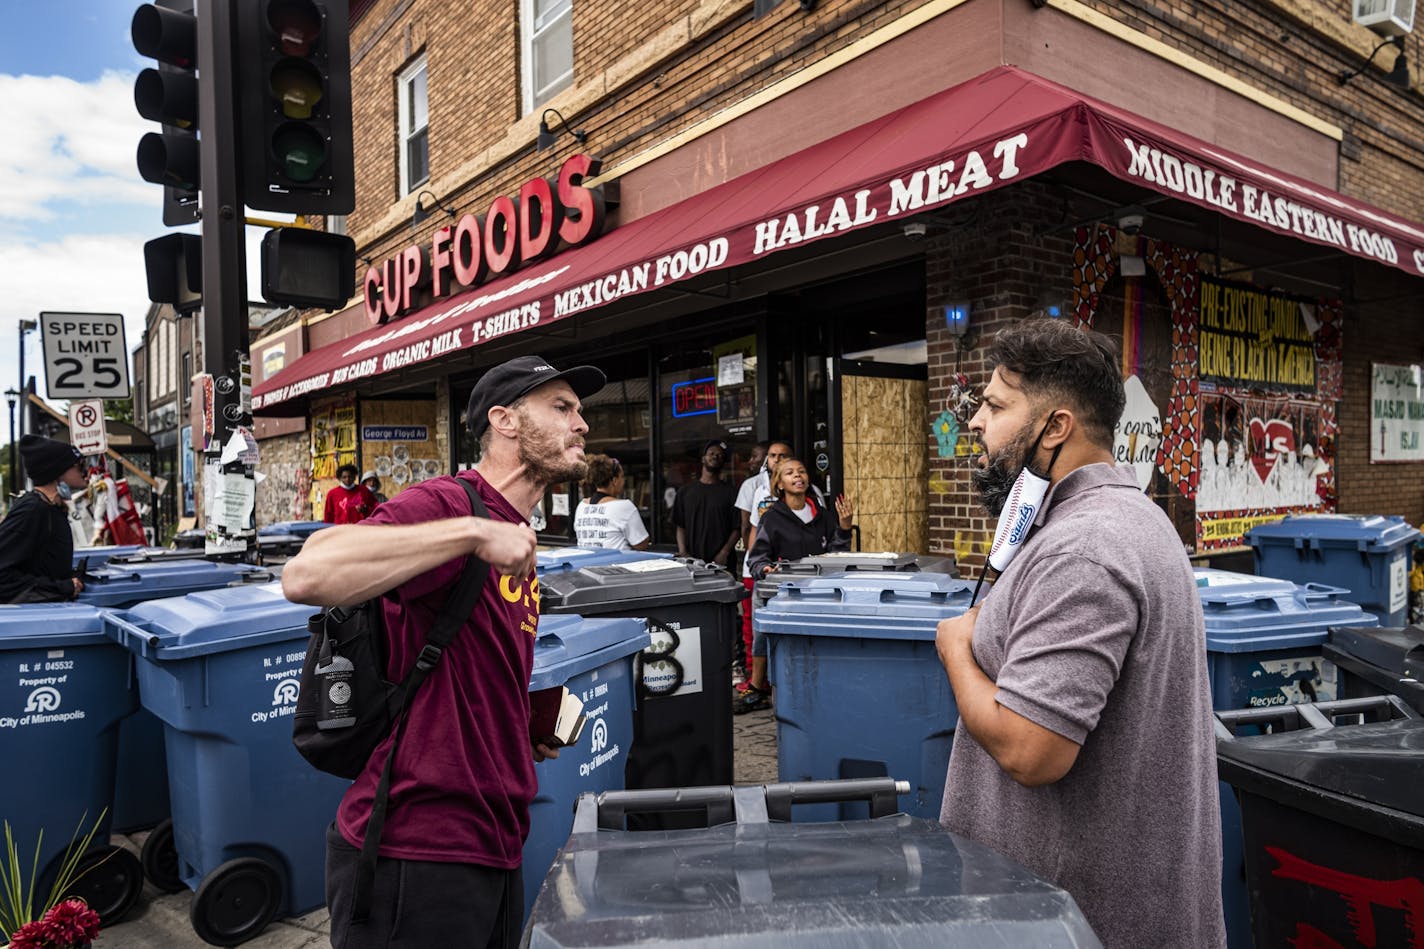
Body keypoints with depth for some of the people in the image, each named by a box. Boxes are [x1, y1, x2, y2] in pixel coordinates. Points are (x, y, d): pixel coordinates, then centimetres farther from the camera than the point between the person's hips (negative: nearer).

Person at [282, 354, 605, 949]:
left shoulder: (519, 548, 13)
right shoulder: (445, 504, -16)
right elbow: (306, 576, -32)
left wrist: (530, 727, 7)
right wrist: (473, 531, -30)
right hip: (417, 854, -9)